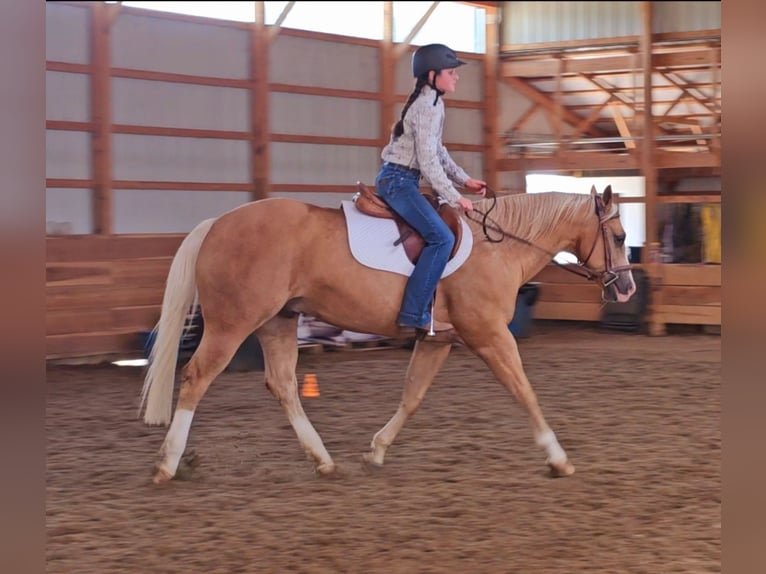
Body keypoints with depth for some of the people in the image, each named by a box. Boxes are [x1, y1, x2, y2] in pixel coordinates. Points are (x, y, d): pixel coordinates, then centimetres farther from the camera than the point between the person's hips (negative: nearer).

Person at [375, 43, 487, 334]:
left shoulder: (430, 102, 15)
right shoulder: (428, 106, -15)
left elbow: (437, 151, 23)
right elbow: (428, 161, -19)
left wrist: (465, 179, 16)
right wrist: (454, 198, -14)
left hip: (400, 180, 11)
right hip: (398, 180, -11)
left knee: (438, 236, 18)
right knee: (442, 237, -22)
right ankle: (414, 313, -25)